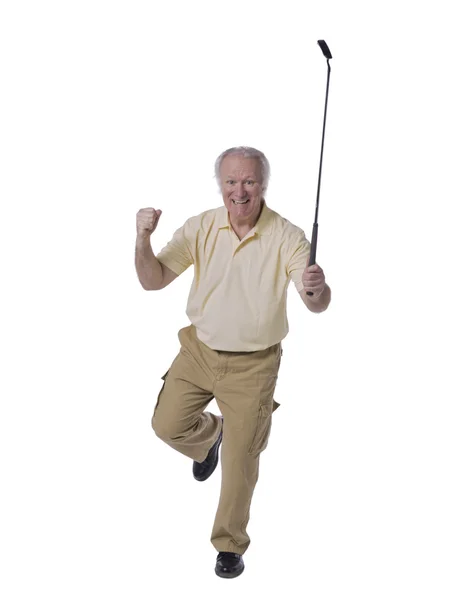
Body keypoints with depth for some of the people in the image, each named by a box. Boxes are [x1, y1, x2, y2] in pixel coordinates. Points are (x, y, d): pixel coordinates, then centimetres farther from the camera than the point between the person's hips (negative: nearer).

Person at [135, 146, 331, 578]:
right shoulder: (201, 227, -8)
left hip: (252, 364, -3)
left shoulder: (287, 237, -17)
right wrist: (143, 239, -29)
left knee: (240, 461, 5)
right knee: (167, 425, 10)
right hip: (198, 349, 3)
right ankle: (209, 434, 45)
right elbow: (153, 281, -10)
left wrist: (317, 290, -48)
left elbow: (317, 304, -24)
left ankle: (230, 544, 29)